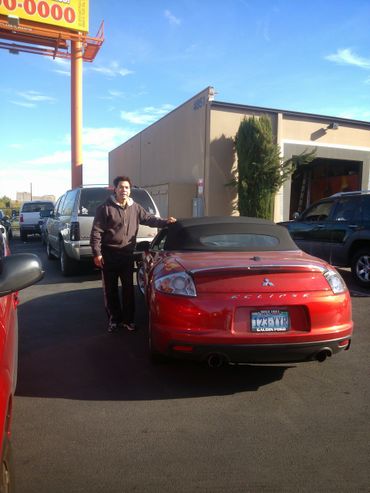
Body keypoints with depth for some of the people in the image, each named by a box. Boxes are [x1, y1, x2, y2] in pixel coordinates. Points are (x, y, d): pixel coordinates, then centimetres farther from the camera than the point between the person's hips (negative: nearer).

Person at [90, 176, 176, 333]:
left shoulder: (135, 208, 8)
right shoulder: (105, 208, -5)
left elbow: (149, 219, 16)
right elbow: (96, 232, -6)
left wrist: (165, 222, -2)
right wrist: (97, 253, -12)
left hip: (127, 255, 3)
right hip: (109, 255, -3)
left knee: (128, 289, 6)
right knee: (110, 290, 5)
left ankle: (128, 320, 19)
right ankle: (114, 319, 19)